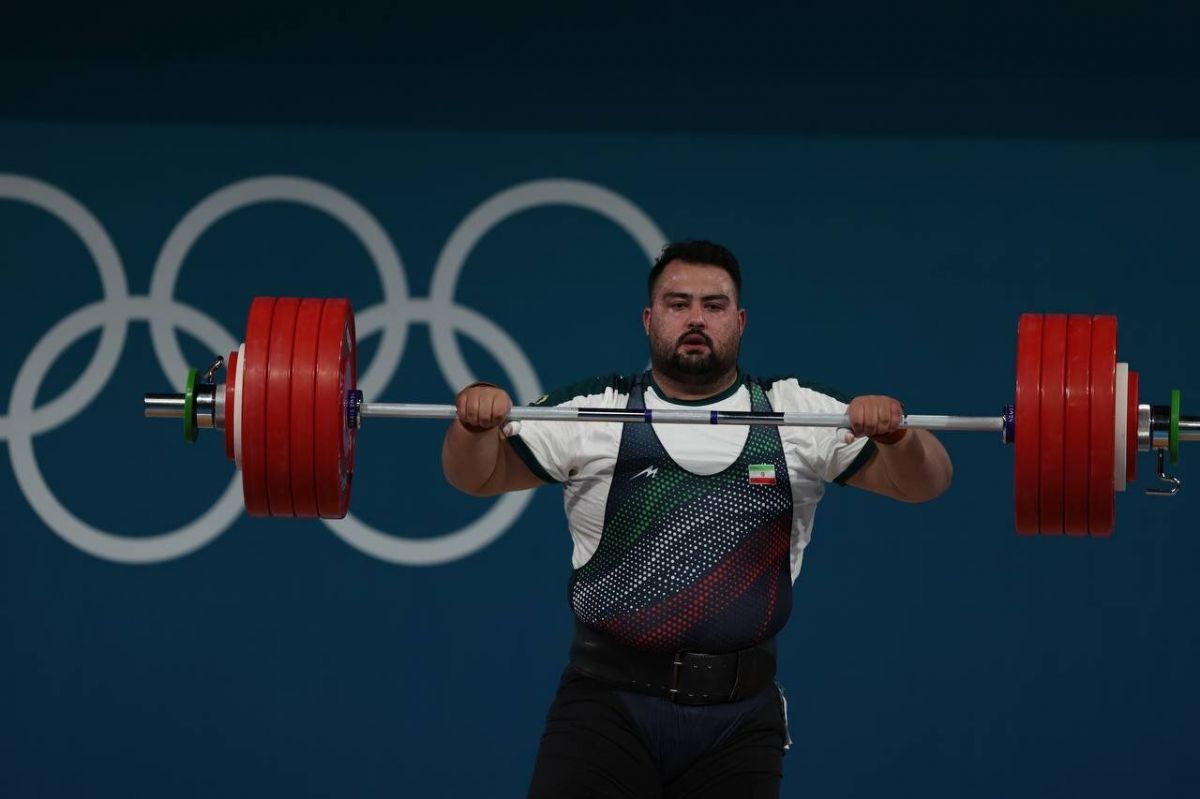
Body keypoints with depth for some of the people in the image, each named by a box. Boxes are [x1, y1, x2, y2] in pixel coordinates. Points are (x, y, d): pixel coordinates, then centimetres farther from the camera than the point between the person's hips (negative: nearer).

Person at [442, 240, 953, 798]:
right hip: (608, 703, -1)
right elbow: (477, 476, 6)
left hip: (739, 714, 1)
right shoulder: (593, 414, 3)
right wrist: (474, 424, -17)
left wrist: (896, 435, -20)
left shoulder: (799, 415, 5)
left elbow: (921, 482, 3)